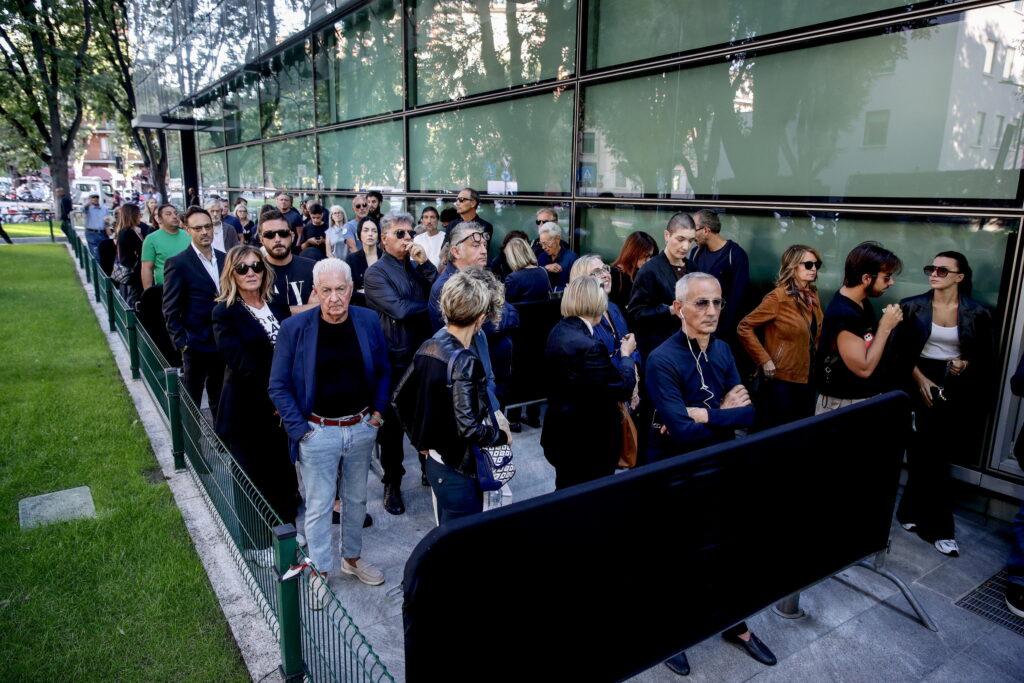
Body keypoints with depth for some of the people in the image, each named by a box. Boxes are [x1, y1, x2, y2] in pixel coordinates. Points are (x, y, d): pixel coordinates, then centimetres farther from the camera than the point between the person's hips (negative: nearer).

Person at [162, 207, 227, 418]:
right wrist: (181, 343, -14)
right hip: (196, 344, -5)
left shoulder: (225, 259, 6)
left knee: (220, 400, 17)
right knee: (191, 402, 9)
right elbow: (171, 310, -8)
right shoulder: (177, 263, -9)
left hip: (224, 343, 5)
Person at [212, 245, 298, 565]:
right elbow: (242, 365, -18)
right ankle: (259, 544, 28)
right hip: (247, 412, -5)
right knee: (254, 480, 9)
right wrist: (271, 399, -17)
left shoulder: (278, 307, 7)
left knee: (286, 475, 13)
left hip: (282, 408, 5)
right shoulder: (225, 313, -10)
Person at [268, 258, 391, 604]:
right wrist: (299, 428, -12)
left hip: (362, 428, 3)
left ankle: (353, 558, 40)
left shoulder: (368, 321, -4)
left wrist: (378, 410, 0)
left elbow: (383, 371, 9)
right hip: (318, 431, -3)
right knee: (318, 505, 8)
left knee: (356, 498, 19)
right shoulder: (294, 328, -12)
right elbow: (278, 386, -6)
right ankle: (320, 572, 27)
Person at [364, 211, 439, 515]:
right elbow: (399, 310, -20)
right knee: (393, 424, 7)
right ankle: (392, 484, 22)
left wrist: (425, 263, -10)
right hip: (396, 359, -5)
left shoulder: (417, 266, 11)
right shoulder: (376, 273, -7)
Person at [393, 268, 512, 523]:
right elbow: (470, 428, -27)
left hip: (435, 461, 8)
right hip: (460, 469, -8)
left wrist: (421, 441, 17)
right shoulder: (464, 361, -23)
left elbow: (401, 398, 8)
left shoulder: (428, 347, 0)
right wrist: (502, 436, -10)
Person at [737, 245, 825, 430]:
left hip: (807, 378, 7)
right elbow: (744, 328, -18)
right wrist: (764, 360, -20)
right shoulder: (778, 297, -16)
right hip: (781, 380, -7)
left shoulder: (812, 295, 6)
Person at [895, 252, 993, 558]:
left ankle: (914, 513, 26)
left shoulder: (977, 313, -2)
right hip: (919, 384, 0)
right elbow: (901, 351, 0)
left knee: (933, 456, 5)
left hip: (957, 389, 1)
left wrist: (966, 365, -14)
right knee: (928, 457, 1)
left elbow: (987, 356, 5)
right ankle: (939, 529, 14)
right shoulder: (912, 306, -2)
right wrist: (920, 379, -11)